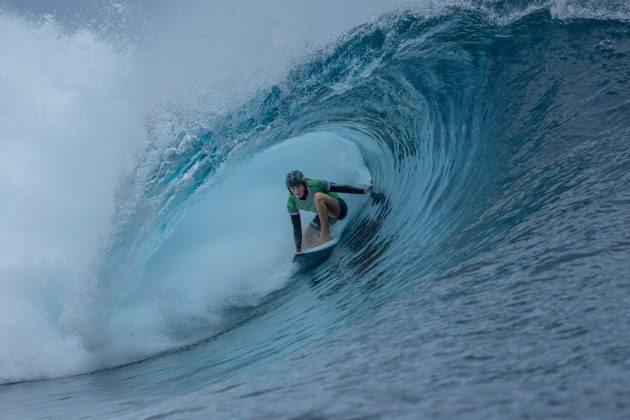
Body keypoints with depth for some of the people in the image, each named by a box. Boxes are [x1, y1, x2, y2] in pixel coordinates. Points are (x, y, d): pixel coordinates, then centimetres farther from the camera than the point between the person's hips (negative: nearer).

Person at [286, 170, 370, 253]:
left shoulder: (315, 185, -29)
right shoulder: (291, 202, -17)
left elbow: (340, 188, -21)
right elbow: (296, 228, -12)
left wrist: (363, 191, -21)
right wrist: (298, 251, -12)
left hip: (340, 208, -6)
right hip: (324, 214, 6)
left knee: (318, 196, -34)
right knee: (307, 240, 1)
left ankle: (325, 235, -35)